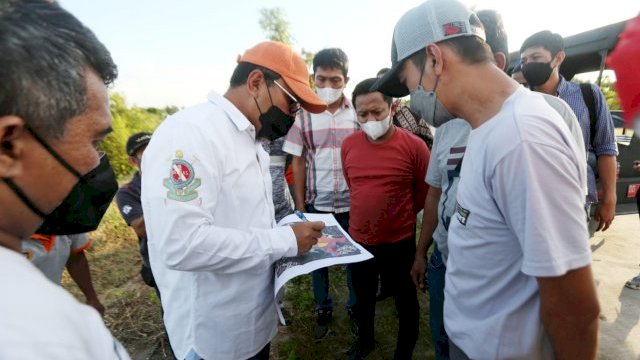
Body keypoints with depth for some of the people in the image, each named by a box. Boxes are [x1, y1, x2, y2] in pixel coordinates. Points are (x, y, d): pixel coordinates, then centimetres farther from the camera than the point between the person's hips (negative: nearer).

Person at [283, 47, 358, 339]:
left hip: (353, 204, 0)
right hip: (317, 204, 1)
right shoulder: (303, 114, -2)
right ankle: (323, 309, 39)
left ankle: (355, 307, 39)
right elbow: (298, 162, 1)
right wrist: (300, 206, -1)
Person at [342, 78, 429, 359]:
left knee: (404, 298, 19)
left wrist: (399, 216, 6)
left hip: (399, 242, -3)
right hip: (358, 239, 4)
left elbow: (424, 193, -4)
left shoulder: (414, 145, -17)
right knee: (363, 296, 24)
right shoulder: (348, 145, -6)